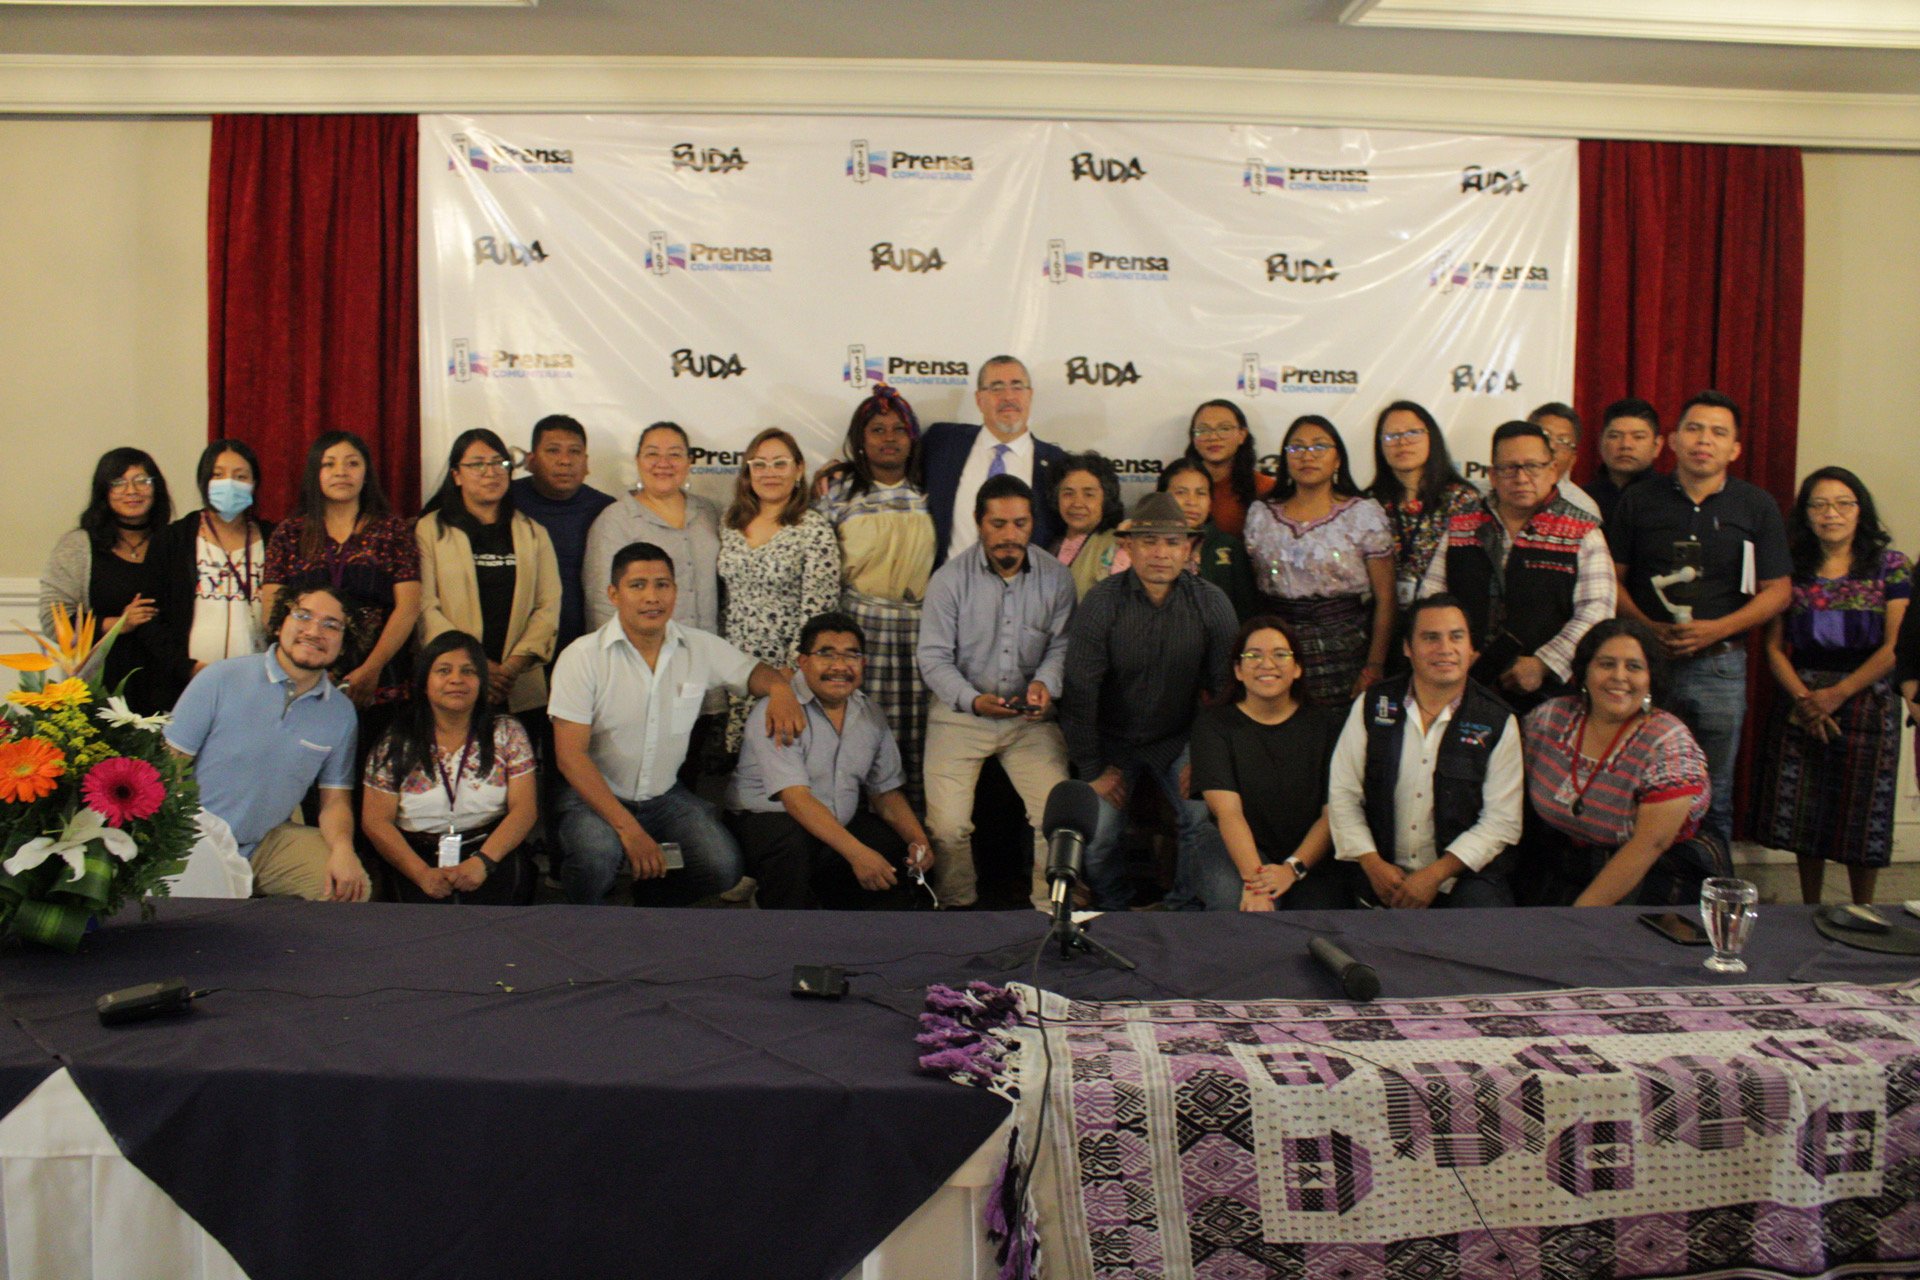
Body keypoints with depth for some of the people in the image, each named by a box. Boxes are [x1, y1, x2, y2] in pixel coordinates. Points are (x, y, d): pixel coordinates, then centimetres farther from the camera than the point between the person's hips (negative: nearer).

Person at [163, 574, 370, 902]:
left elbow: (335, 799, 9)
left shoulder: (341, 713, 3)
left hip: (267, 844, 4)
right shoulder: (221, 679, -7)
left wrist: (342, 847, -14)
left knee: (352, 885, -17)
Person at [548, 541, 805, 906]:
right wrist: (627, 828, -23)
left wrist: (779, 687, -14)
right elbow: (570, 754, -15)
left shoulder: (702, 648, -1)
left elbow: (752, 671, 15)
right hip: (595, 796, -3)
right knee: (598, 857, -35)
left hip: (666, 795, 4)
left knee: (723, 867, -20)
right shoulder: (582, 657, -12)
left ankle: (648, 897, 13)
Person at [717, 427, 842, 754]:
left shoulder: (815, 530, -7)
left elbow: (818, 611, -11)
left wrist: (791, 670, -13)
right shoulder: (731, 525, 11)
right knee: (732, 758, 2)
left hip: (786, 671, -4)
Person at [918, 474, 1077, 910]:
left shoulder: (1056, 577, 0)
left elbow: (1061, 645, 5)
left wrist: (1045, 683, -16)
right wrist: (973, 700, -23)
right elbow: (934, 658, -7)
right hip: (960, 713, -2)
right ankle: (957, 907, 15)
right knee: (948, 825, -12)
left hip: (1031, 718, 2)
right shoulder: (950, 579, -7)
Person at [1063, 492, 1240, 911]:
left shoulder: (1211, 602, -7)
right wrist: (1091, 770, -9)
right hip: (1114, 740, -1)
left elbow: (1229, 684, -1)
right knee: (1095, 834, -12)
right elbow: (1078, 692, -11)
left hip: (1181, 739, 1)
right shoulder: (1101, 604, -13)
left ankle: (1188, 909, 5)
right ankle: (1113, 910, 18)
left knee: (1209, 820, -18)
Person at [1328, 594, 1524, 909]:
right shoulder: (1371, 706, 4)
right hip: (1382, 873, 2)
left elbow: (1502, 821, -3)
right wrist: (1372, 864, -9)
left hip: (1463, 875, -1)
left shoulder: (1498, 722, 0)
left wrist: (1436, 874, -12)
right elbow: (1342, 794, 5)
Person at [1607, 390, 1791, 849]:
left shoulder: (1757, 507, 5)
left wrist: (1718, 629, -12)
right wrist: (1647, 627, -10)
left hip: (1719, 664, 0)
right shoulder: (1638, 501, 6)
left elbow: (1778, 590, 3)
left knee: (1713, 796, 6)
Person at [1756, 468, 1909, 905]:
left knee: (1862, 819, 3)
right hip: (1800, 704, 2)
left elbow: (1895, 647, -7)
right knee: (1805, 815, 6)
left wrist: (1837, 694, -13)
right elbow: (1775, 647, 3)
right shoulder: (1792, 569, 6)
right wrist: (1802, 697, -11)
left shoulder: (1890, 566, 1)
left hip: (1865, 702, -2)